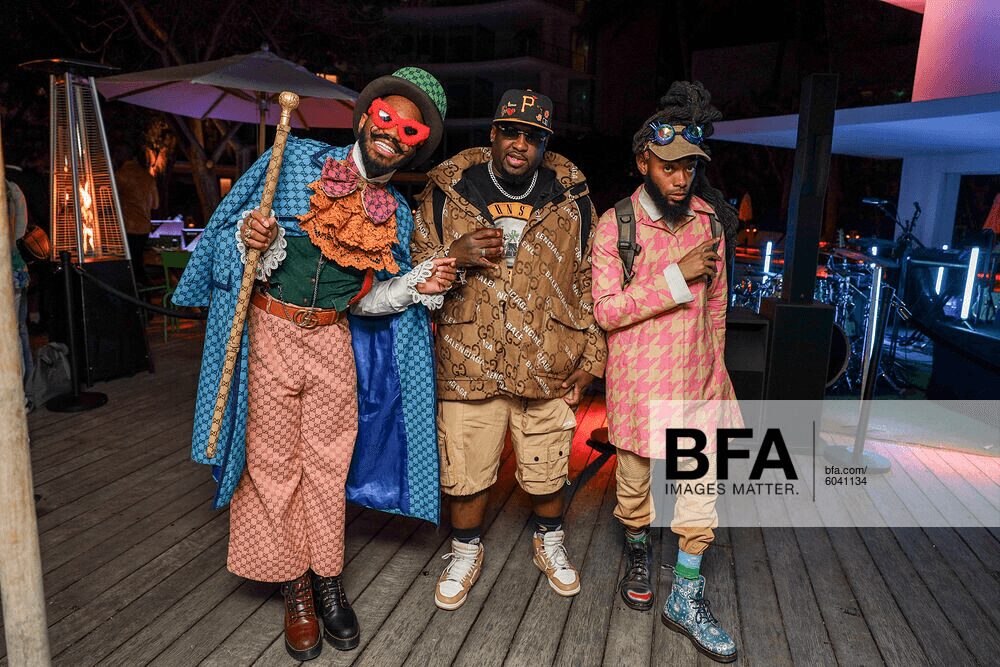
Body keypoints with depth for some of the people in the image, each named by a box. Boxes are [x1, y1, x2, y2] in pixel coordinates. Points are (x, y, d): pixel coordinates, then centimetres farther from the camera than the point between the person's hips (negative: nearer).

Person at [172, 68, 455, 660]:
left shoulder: (397, 214, 5)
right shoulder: (299, 159, -3)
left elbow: (368, 299, 8)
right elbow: (239, 225, -2)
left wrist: (418, 285, -7)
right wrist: (254, 236, -24)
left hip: (334, 340, 3)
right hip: (270, 331, -2)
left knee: (328, 462, 9)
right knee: (274, 461, 6)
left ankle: (328, 578, 28)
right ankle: (296, 589, 23)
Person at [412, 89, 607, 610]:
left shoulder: (571, 198, 2)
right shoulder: (448, 191, -1)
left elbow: (588, 281, 8)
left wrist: (589, 357, 5)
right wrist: (454, 255, -18)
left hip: (547, 366, 1)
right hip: (467, 360, 0)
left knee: (547, 469, 16)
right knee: (465, 469, 11)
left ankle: (549, 543, 45)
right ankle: (465, 553, 38)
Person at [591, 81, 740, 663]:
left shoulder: (710, 218, 3)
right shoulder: (615, 225, -10)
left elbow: (716, 301, 13)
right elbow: (606, 310, -15)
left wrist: (716, 362, 17)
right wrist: (674, 279, -21)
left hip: (696, 377, 3)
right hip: (638, 380, -3)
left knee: (701, 485, 5)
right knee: (635, 479, 14)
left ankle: (686, 598, 22)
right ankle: (638, 555, 43)